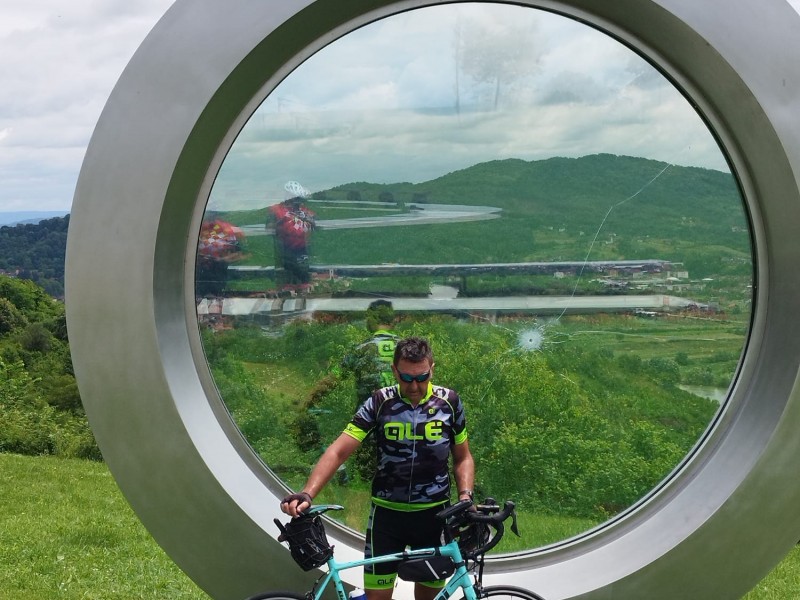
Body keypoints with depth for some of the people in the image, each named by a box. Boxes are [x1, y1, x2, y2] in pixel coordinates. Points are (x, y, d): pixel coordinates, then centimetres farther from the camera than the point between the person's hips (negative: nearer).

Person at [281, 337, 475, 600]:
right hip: (387, 512, -1)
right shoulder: (379, 403, -9)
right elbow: (338, 451, -14)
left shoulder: (449, 402, -5)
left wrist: (465, 496, -12)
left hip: (433, 513, 1)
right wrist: (306, 494, -28)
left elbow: (463, 457, 6)